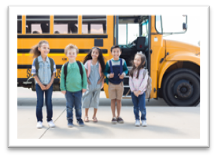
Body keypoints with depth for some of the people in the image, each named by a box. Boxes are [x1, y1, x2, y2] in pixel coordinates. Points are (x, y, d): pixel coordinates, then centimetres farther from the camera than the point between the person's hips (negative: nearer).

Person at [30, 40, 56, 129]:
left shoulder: (51, 61, -4)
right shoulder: (36, 61, -10)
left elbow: (53, 73, 1)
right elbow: (34, 74, -7)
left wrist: (49, 84, -8)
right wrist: (41, 85, -11)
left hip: (49, 85, 2)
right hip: (39, 85, -2)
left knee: (49, 102, 7)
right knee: (39, 102, 4)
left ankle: (49, 119, 19)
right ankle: (39, 120, 15)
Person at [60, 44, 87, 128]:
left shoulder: (80, 65, -1)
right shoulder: (65, 66, -1)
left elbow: (84, 76, 3)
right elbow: (62, 78, 2)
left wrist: (84, 87, 1)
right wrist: (63, 88, -1)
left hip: (78, 89, 0)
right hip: (68, 90, 0)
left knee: (78, 106, 10)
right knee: (69, 106, 9)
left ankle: (79, 118, 26)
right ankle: (70, 120, 21)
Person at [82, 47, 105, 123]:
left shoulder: (100, 63, -1)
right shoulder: (88, 62, -2)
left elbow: (102, 73, 2)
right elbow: (85, 73, 1)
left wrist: (100, 80, -11)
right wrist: (87, 80, -9)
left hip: (97, 85, 1)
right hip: (89, 85, 0)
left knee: (96, 100, 6)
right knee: (87, 99, 4)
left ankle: (94, 116, 19)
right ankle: (86, 115, 19)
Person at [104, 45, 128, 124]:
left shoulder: (123, 61, -4)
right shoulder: (109, 62, -6)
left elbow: (126, 69, 7)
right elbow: (105, 72, 0)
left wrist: (124, 74, -13)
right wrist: (108, 75, -20)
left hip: (120, 84, 1)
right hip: (111, 84, -1)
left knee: (119, 100, 8)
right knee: (113, 100, 4)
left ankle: (118, 116, 20)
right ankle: (113, 117, 15)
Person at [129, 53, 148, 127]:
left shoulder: (144, 72, -9)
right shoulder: (132, 71, 0)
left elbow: (144, 83, -13)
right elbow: (130, 82, -2)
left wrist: (139, 91, -15)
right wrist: (134, 91, -10)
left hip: (141, 92, -3)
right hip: (133, 92, 3)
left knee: (142, 107, -3)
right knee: (135, 107, 10)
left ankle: (143, 119, 15)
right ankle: (137, 119, 21)